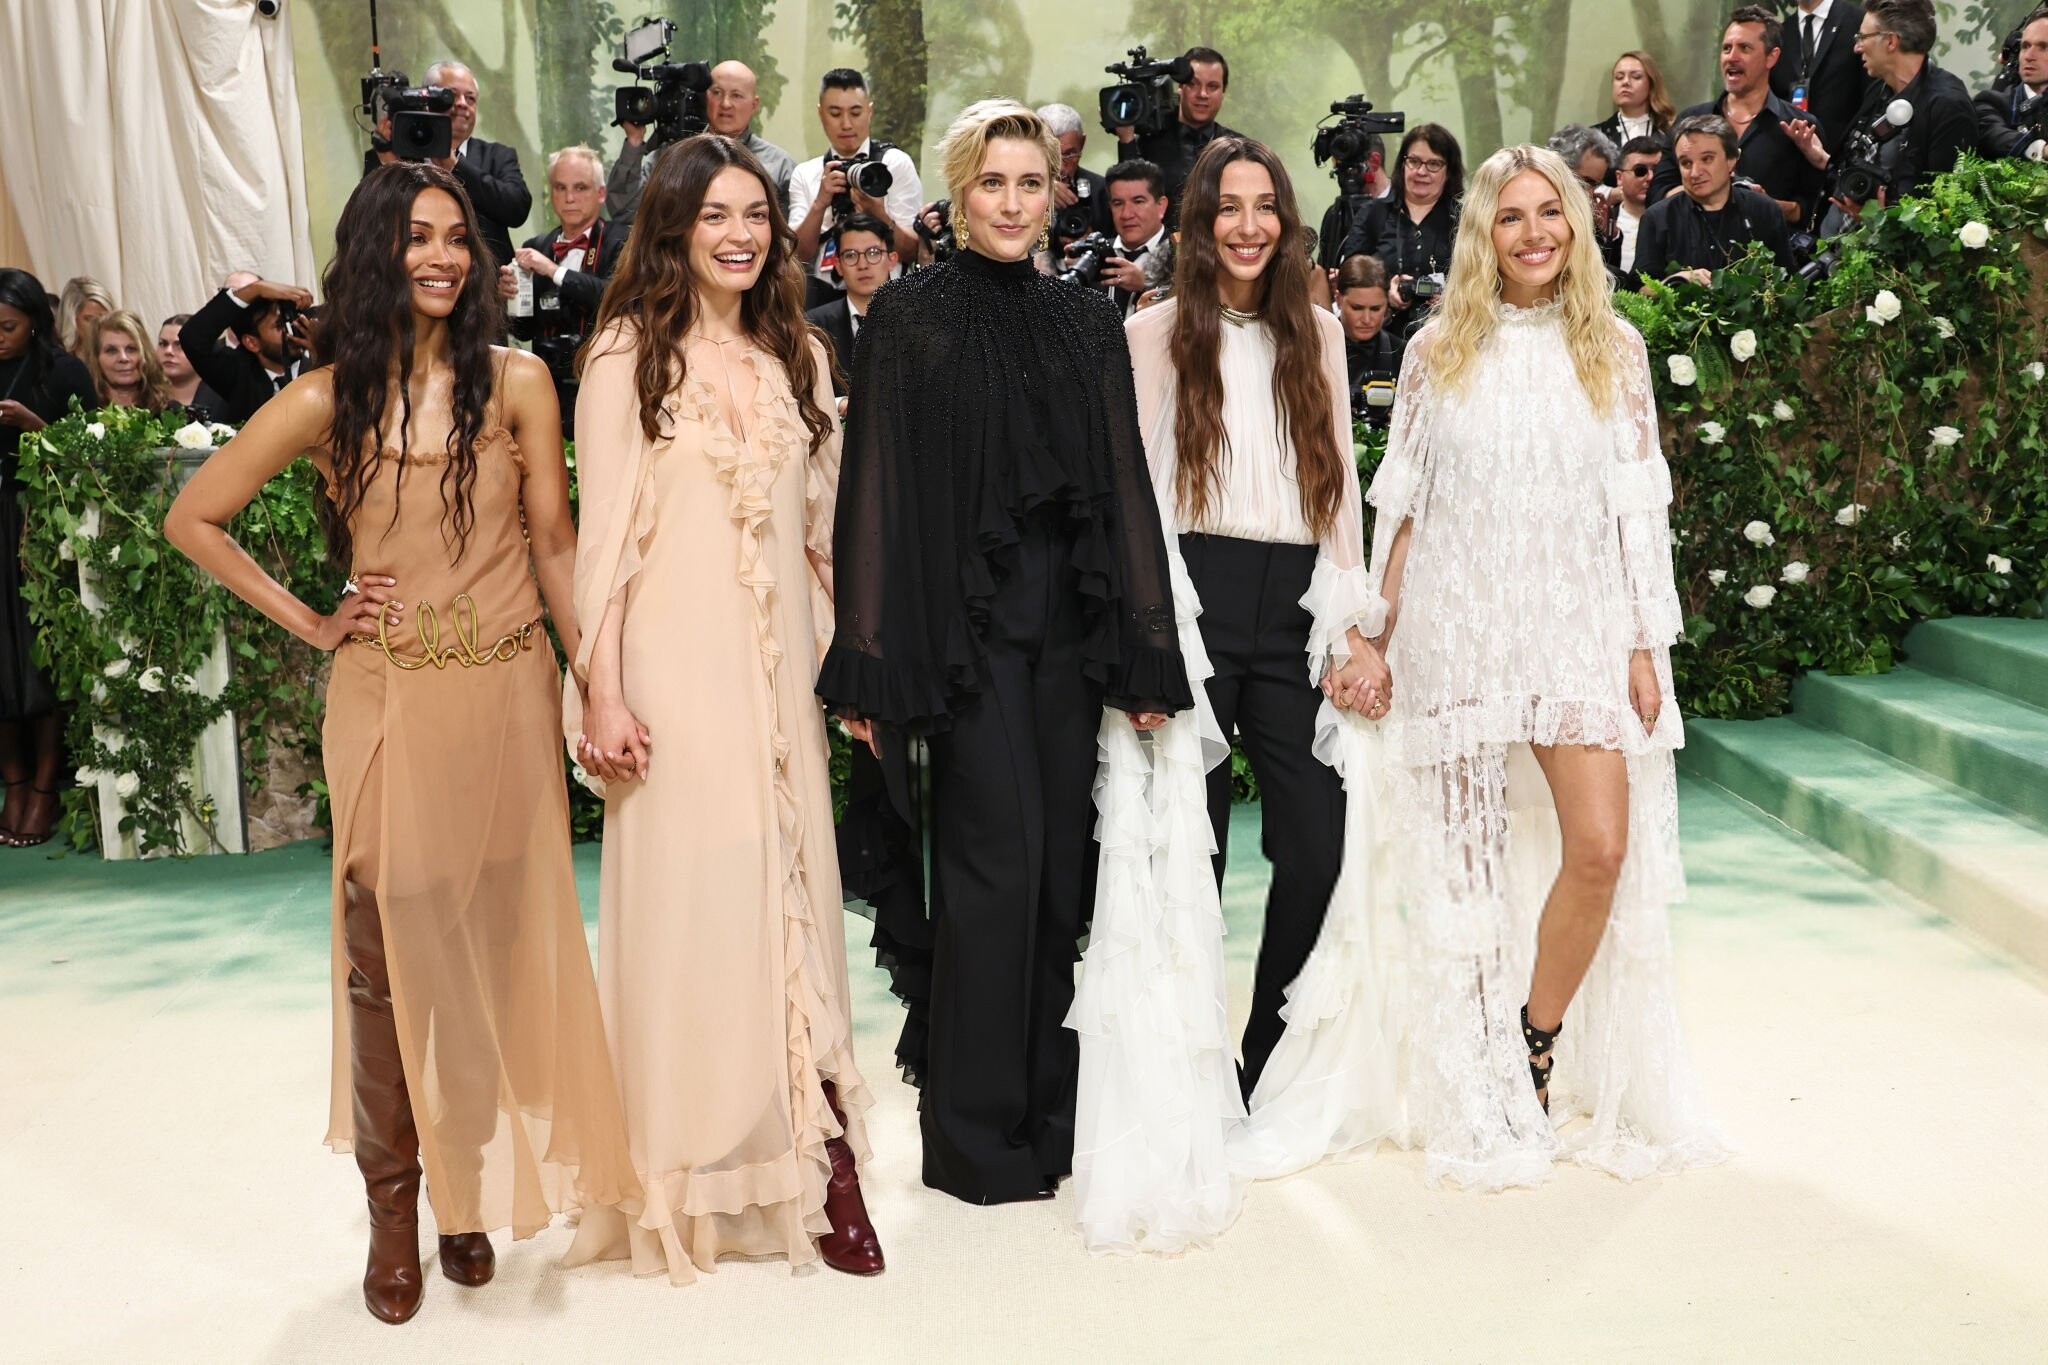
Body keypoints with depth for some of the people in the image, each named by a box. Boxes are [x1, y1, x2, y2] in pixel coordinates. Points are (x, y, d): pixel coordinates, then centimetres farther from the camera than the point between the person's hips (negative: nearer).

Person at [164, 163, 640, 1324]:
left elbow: (555, 543, 3)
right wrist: (306, 620, 3)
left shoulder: (517, 381, 1)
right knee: (393, 949, 3)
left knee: (502, 943, 6)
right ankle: (394, 1207, 18)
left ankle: (475, 1186, 24)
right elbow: (193, 519, 9)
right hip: (391, 702, 0)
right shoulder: (329, 400, 0)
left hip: (509, 695, 1)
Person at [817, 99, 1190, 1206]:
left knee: (1059, 860, 6)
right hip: (964, 620, -4)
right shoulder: (909, 316, 1)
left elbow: (1125, 487, 9)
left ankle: (1046, 1110, 20)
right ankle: (975, 1128, 8)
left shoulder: (1088, 322, 12)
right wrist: (868, 660, -10)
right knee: (997, 856, -6)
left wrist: (1146, 649, 3)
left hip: (1069, 619, 4)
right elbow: (875, 488, -4)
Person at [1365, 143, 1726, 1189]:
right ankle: (1477, 1092, 18)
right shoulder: (1437, 352, 4)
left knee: (1605, 847, -10)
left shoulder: (1614, 349, 7)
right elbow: (1402, 509, 5)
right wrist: (1378, 639, 1)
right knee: (1468, 858, 3)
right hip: (1460, 630, -1)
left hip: (1581, 626, 1)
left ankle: (1537, 1050, 13)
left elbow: (1639, 507, 6)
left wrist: (1646, 647, 1)